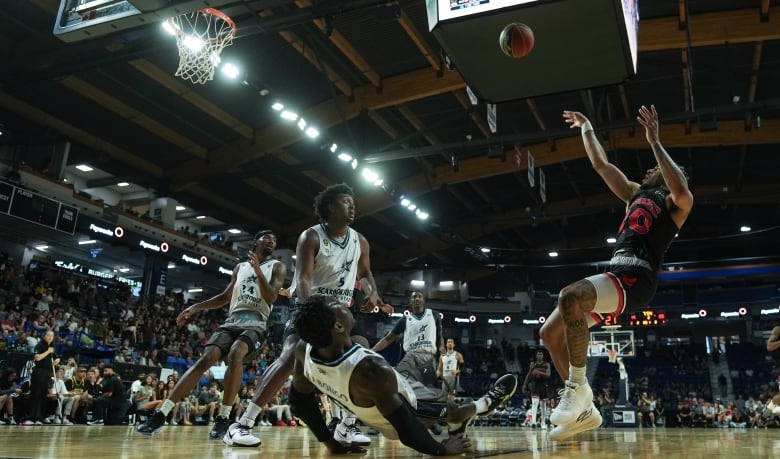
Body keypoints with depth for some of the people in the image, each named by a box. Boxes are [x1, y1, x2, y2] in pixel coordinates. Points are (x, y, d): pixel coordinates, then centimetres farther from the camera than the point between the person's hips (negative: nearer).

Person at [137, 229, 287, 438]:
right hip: (232, 321, 4)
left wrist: (258, 270, -17)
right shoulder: (240, 267, 21)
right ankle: (161, 414, -16)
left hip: (255, 324, -4)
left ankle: (224, 417, -27)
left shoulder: (277, 267, 8)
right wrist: (195, 307, 16)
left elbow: (271, 298, -7)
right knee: (205, 359, -16)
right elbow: (225, 297, 26)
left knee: (235, 355, -34)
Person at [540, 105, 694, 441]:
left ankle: (578, 386, -25)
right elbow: (601, 165, 32)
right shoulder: (637, 193, 27)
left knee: (570, 296, -37)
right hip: (615, 273, 8)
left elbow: (681, 189, -21)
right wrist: (587, 129, 36)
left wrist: (654, 142, -20)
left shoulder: (676, 202, 5)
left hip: (637, 278, -8)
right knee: (550, 332, -3)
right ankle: (585, 411, 3)